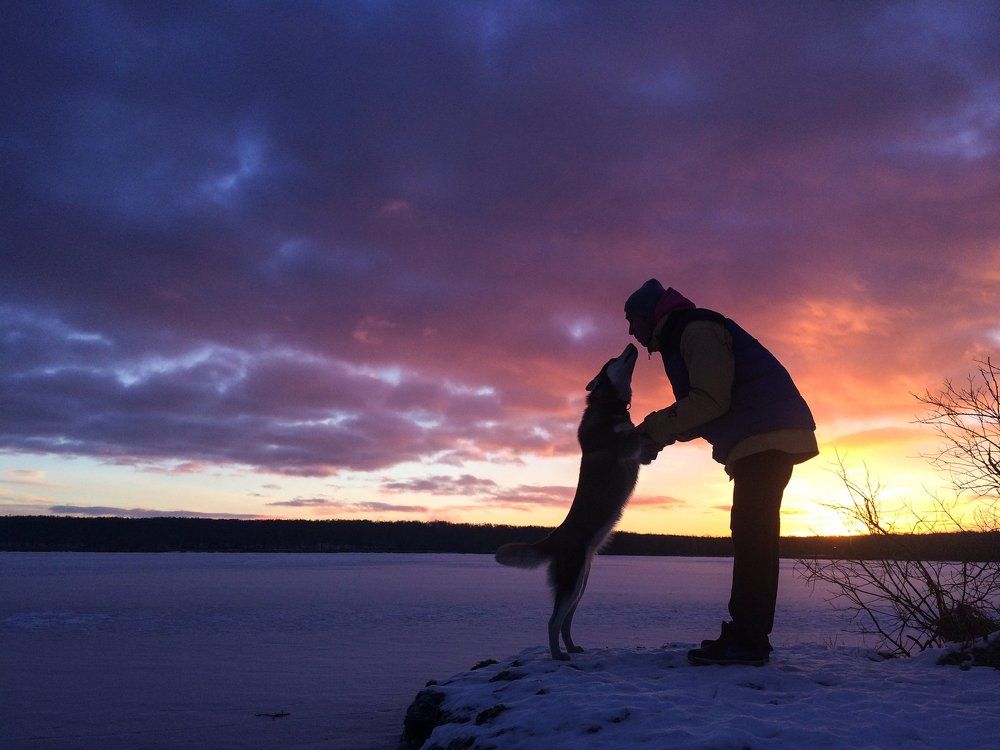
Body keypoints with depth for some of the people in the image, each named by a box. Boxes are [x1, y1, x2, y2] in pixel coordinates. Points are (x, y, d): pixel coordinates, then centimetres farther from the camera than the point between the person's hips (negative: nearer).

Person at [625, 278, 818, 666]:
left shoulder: (697, 329, -11)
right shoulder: (679, 342, 22)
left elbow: (710, 400, -22)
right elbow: (701, 412, 20)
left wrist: (655, 427, -16)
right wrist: (656, 436, 5)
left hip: (767, 436, -11)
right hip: (759, 441, 11)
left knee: (752, 531, -13)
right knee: (753, 533, 9)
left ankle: (747, 639, -12)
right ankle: (747, 635, 14)